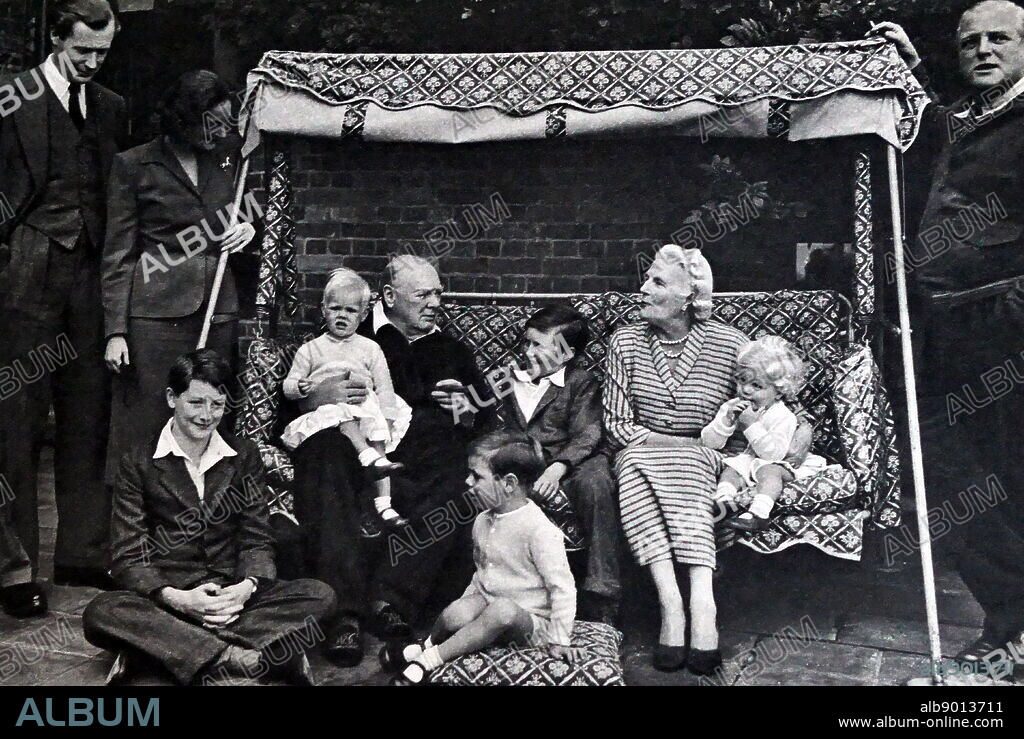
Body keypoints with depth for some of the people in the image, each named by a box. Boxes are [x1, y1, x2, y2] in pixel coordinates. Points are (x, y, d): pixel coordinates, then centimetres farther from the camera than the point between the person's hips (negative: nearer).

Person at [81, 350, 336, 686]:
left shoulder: (244, 456, 10)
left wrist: (246, 587, -17)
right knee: (101, 613, -33)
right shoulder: (137, 463, 2)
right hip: (165, 601, -2)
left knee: (319, 595, -23)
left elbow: (257, 538, 6)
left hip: (232, 598, 3)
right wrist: (177, 599, -22)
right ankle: (239, 656, -36)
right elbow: (129, 558, -3)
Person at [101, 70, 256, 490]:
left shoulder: (229, 158, 13)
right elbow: (117, 255, 1)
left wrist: (248, 230, 3)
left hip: (219, 310, 4)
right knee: (145, 423, -3)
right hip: (156, 311, -4)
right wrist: (115, 330, -6)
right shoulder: (134, 164, 1)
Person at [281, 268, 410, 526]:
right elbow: (288, 387, 12)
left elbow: (384, 389, 11)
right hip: (323, 415, -1)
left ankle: (384, 503, -31)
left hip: (365, 413, 1)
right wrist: (301, 387, -13)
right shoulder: (310, 349, 18)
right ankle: (369, 458, -51)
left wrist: (386, 422, -5)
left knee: (378, 439, -27)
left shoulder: (369, 348, 19)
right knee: (342, 413, -34)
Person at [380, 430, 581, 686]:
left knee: (503, 609, -39)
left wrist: (559, 640, -16)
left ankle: (428, 660, -29)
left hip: (528, 622, -6)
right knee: (455, 614, -28)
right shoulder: (482, 522, 4)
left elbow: (562, 587, -17)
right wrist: (467, 601, 14)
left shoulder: (540, 529, -20)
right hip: (487, 602, 6)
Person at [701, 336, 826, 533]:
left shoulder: (783, 417, -13)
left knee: (768, 471, -34)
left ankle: (758, 514, -51)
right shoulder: (732, 407, 3)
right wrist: (727, 420, -20)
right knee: (730, 470, -22)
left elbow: (774, 453, -24)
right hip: (742, 461, 6)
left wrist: (752, 426, -28)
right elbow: (709, 442, -3)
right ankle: (722, 502, -42)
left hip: (772, 464, -6)